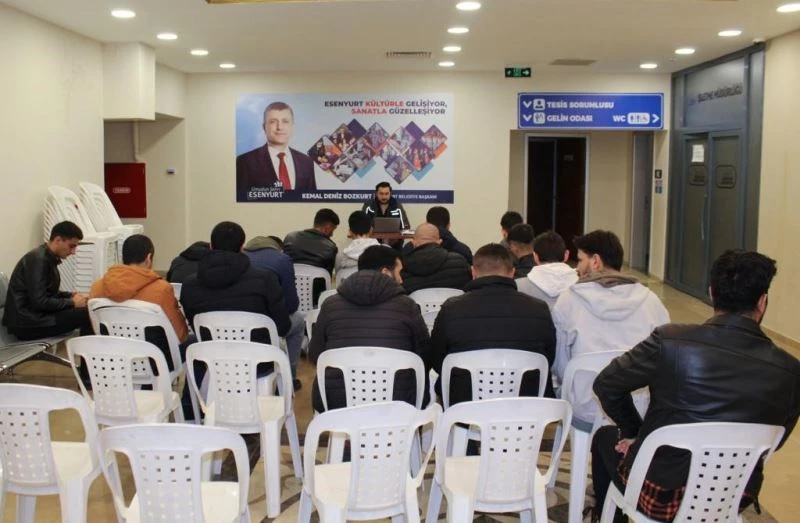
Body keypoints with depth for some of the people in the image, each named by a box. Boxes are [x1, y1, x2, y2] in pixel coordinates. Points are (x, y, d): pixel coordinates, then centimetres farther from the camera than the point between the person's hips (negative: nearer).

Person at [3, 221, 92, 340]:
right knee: (86, 314, -19)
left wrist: (70, 295, 5)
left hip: (33, 316, 10)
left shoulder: (48, 258, 11)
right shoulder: (38, 259, -18)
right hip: (26, 324, -10)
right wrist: (72, 302, -13)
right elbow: (39, 302, -23)